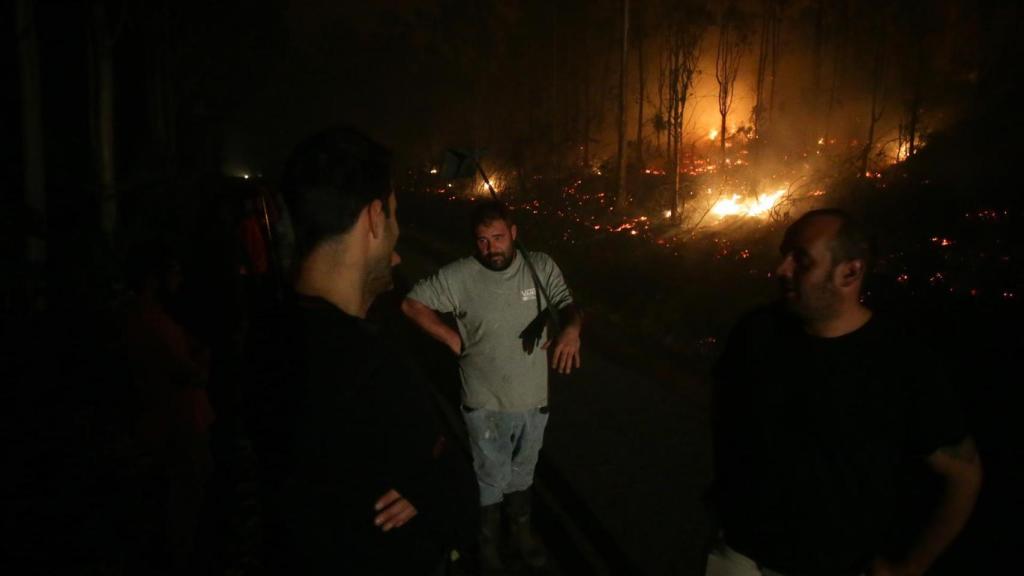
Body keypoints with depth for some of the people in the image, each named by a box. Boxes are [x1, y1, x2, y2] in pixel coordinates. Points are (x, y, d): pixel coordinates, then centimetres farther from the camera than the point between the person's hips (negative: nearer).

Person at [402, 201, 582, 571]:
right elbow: (412, 304, -10)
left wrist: (570, 328, -33)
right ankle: (488, 545, 41)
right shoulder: (459, 277, -17)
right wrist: (455, 341, -13)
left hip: (534, 400, 3)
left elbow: (567, 305, -9)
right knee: (491, 481, 16)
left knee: (523, 474, 26)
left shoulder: (541, 267, -9)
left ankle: (522, 532, 51)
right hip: (486, 405, -3)